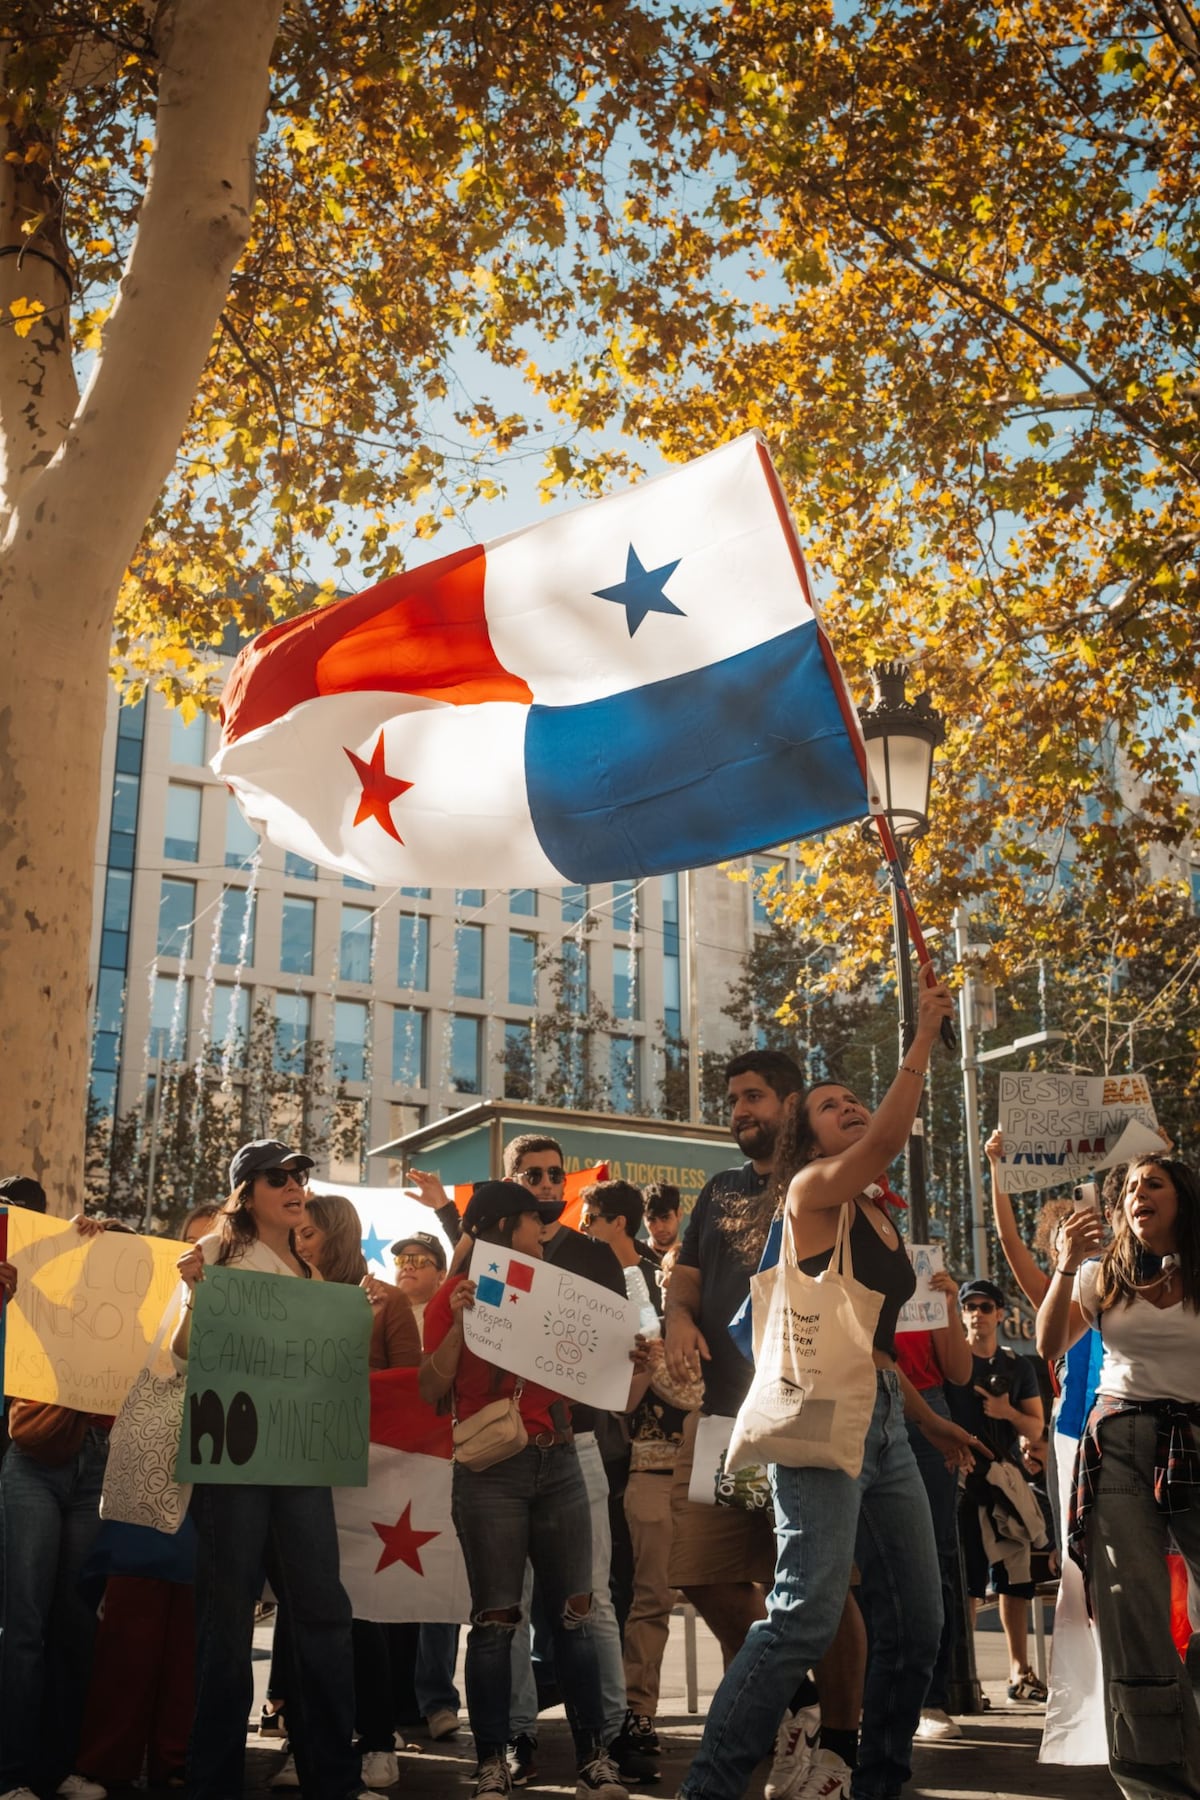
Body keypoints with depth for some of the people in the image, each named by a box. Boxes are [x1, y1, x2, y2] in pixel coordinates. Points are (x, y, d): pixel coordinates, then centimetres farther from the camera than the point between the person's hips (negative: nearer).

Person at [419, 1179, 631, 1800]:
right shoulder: (456, 1294, 1)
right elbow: (432, 1390, -5)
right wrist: (459, 1321, -16)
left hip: (556, 1462, 4)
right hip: (490, 1468, -4)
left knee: (573, 1613, 3)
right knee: (495, 1619, -2)